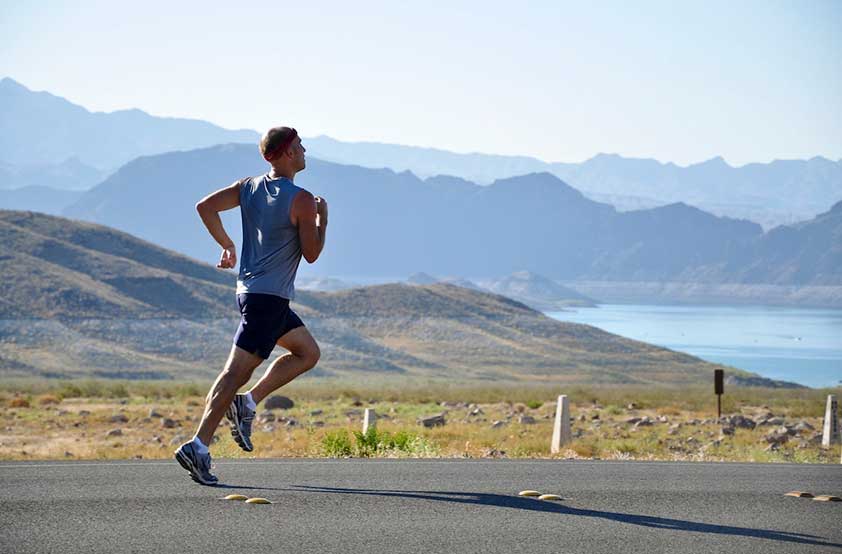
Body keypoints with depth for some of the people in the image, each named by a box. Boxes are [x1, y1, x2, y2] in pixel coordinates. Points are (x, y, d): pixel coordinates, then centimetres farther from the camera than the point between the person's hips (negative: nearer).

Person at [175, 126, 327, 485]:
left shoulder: (249, 187, 8)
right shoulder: (302, 200, -12)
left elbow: (205, 206, 5)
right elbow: (311, 254, -8)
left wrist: (226, 245, 14)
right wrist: (322, 219, 6)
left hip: (250, 290, 9)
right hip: (269, 297, -9)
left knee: (308, 353, 20)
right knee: (237, 371, -10)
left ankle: (247, 403, 10)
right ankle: (198, 447, -14)